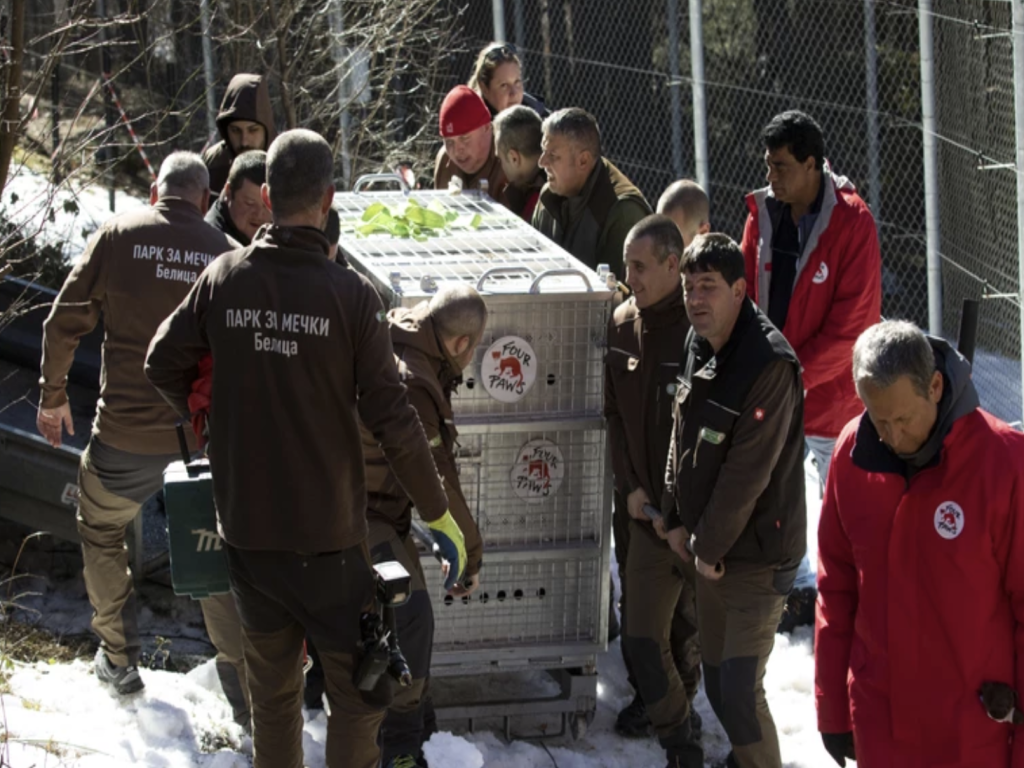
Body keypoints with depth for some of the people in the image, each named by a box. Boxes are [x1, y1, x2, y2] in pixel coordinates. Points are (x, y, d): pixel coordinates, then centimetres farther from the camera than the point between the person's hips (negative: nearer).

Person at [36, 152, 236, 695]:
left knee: (101, 532, 23)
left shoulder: (118, 236, -5)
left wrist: (53, 396, 9)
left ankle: (119, 659, 27)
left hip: (125, 434, -1)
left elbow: (65, 321, -4)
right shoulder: (226, 253, -1)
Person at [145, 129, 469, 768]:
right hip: (327, 531, -4)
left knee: (272, 688, 17)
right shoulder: (352, 295, -14)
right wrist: (439, 513, -4)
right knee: (359, 691, 6)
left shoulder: (225, 279, -5)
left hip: (245, 526, 4)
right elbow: (391, 417, -14)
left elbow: (164, 364, 5)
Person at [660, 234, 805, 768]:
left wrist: (710, 545, -15)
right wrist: (676, 519, 9)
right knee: (717, 681, 17)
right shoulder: (700, 346, 6)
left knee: (740, 690, -12)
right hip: (708, 548, 8)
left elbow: (747, 472, -22)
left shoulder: (769, 366, -22)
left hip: (757, 555, -8)